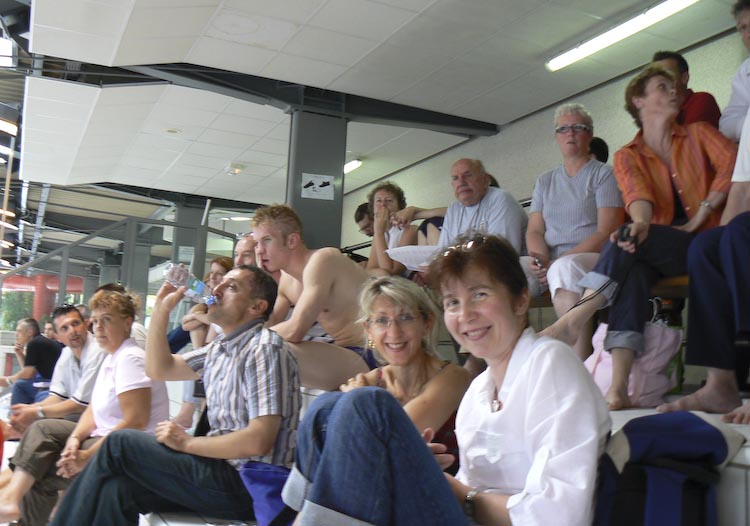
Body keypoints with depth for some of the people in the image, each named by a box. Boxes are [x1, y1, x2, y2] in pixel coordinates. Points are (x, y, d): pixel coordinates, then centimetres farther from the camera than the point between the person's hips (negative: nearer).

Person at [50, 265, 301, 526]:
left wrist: (187, 443, -12)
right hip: (222, 467, 8)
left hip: (245, 484, -8)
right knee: (117, 490, -12)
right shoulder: (221, 349, 14)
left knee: (120, 444, -7)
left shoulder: (264, 348, -15)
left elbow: (258, 441, -22)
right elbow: (160, 368, 23)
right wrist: (161, 310, 12)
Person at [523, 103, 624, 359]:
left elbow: (606, 232, -5)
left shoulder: (603, 174, 7)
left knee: (566, 268, -39)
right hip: (551, 262, 5)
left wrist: (558, 261, -15)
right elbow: (534, 230, 13)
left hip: (596, 259, -4)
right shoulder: (545, 181, 23)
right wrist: (540, 257, -11)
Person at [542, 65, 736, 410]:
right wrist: (641, 223, -31)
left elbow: (732, 162, -5)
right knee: (632, 270, -34)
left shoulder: (698, 134, 15)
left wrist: (699, 217, -15)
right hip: (659, 251, 1)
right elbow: (637, 195, -7)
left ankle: (574, 319, -39)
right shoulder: (627, 157, 14)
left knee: (629, 242, -30)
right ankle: (619, 386, -46)